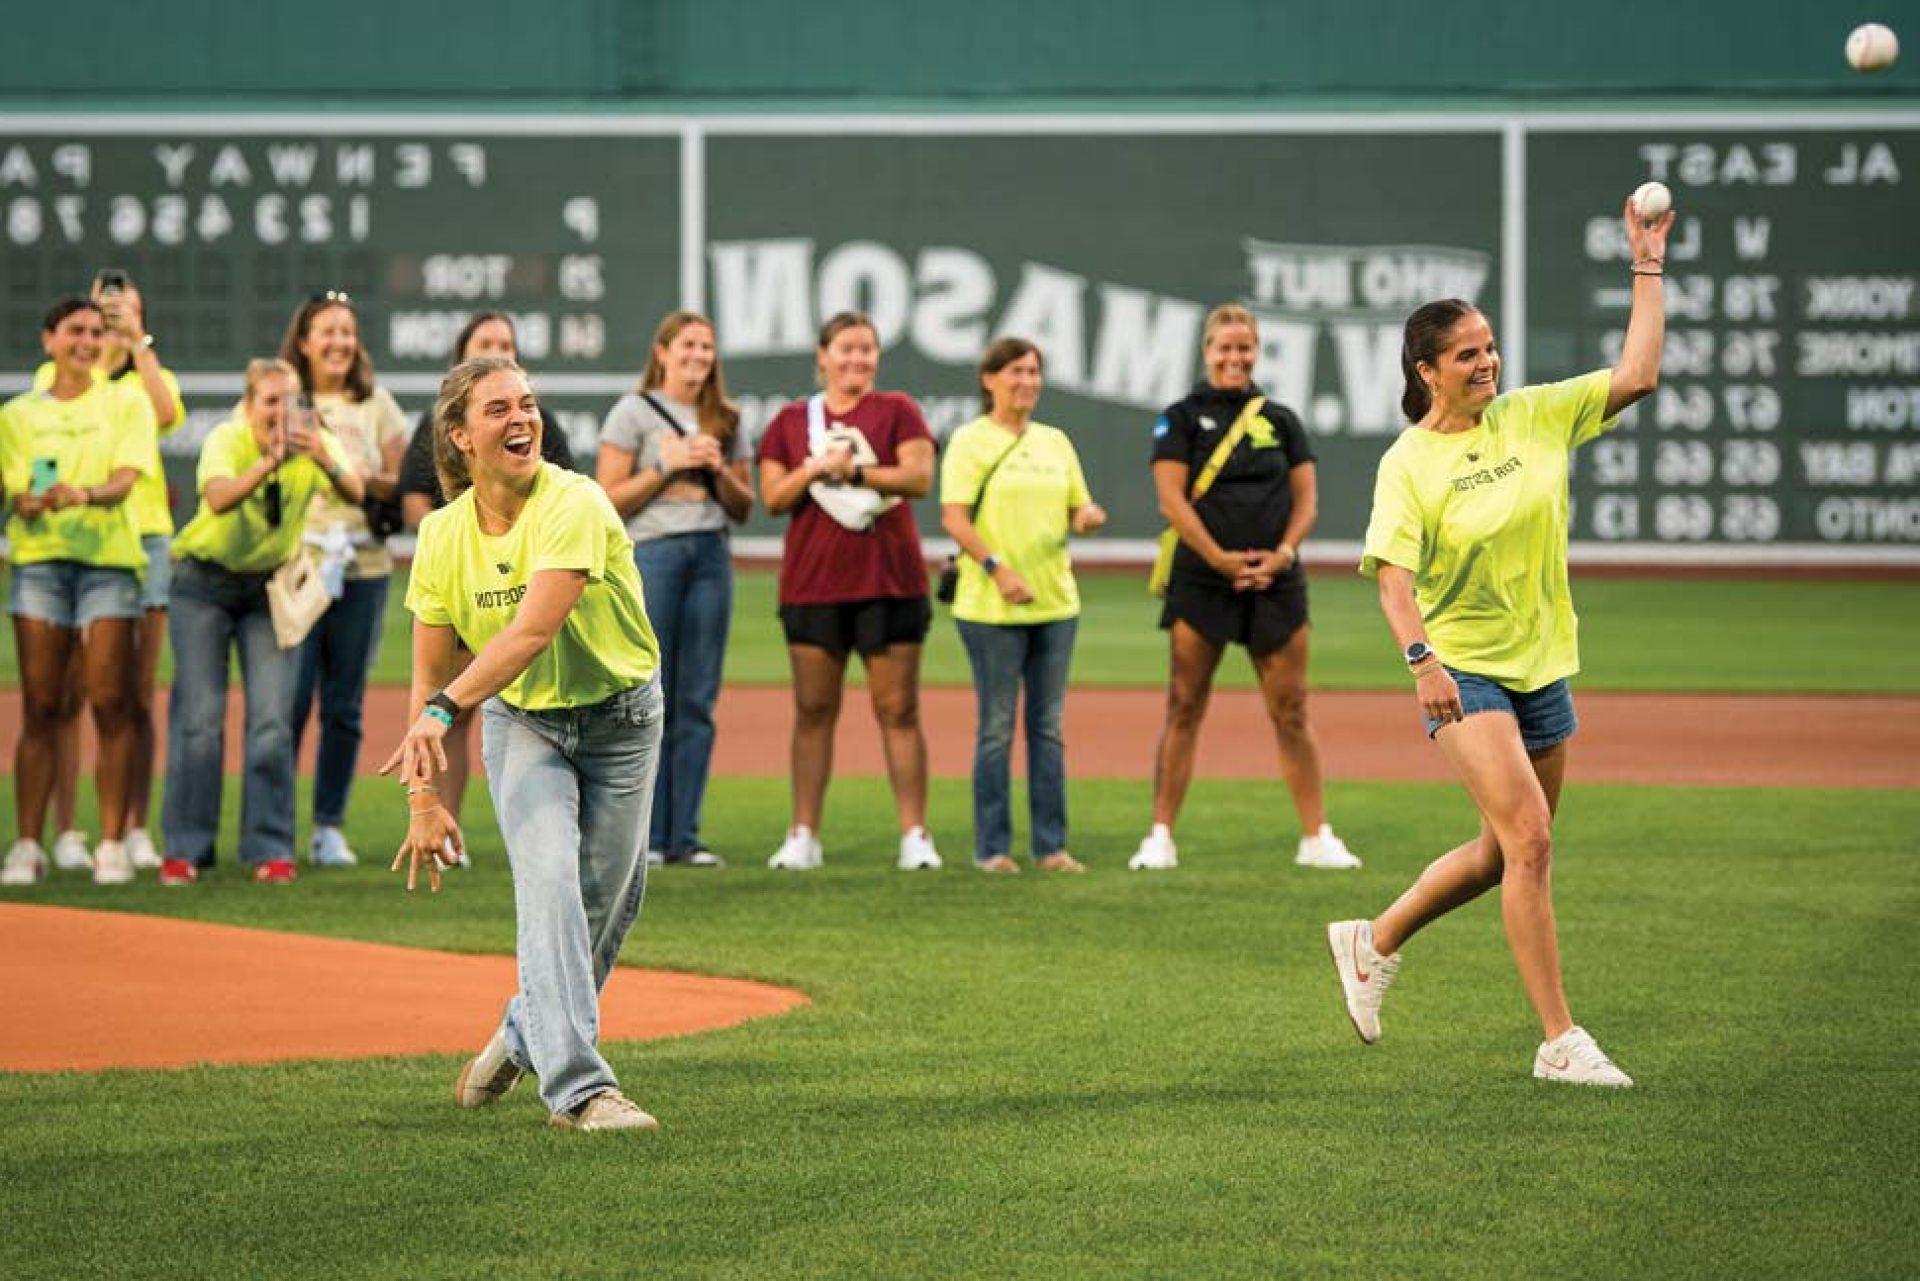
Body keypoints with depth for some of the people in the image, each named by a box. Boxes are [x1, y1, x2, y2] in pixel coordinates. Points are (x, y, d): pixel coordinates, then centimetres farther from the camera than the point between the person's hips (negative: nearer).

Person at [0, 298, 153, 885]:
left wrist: (85, 494, -27)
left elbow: (125, 477, -5)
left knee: (110, 704, -7)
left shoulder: (124, 407, 9)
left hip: (108, 560, -1)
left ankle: (112, 843, -3)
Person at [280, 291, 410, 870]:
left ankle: (329, 826, 10)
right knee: (289, 698, -9)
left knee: (344, 706, 3)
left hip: (363, 567, 2)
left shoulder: (376, 404, 12)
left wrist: (363, 482, -11)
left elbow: (402, 484, 9)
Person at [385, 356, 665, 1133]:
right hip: (520, 721, 1)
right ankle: (576, 1086, -25)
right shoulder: (444, 535, -10)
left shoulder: (574, 506, -24)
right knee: (549, 881, -19)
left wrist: (443, 711, -45)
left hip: (620, 718, -1)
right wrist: (424, 795, -6)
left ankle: (525, 1037, 34)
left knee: (607, 901, 7)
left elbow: (533, 632, -36)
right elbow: (429, 673, -2)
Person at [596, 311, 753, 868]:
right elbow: (608, 499, -2)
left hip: (711, 555, 4)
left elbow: (744, 507, 16)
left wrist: (719, 471, -2)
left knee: (697, 701, 2)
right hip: (650, 553, -4)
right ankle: (644, 835, -1)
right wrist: (666, 467, -9)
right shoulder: (634, 412, 3)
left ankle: (683, 836, 6)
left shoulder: (725, 421, 15)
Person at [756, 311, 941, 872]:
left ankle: (915, 836, 0)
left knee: (898, 709, -2)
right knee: (813, 710, 3)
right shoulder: (791, 421, 12)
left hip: (889, 583, -2)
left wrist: (855, 471, -15)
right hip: (812, 584, 2)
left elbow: (920, 475, -7)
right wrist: (815, 468, -12)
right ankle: (803, 836, 6)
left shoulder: (897, 411, 7)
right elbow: (773, 497, 4)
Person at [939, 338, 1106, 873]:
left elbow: (1077, 509, 18)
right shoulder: (970, 441, -3)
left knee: (1048, 727, 7)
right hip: (991, 607, -5)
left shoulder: (1055, 442, 15)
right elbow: (954, 518, -10)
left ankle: (1051, 845, 11)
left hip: (1055, 603, 5)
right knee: (997, 729, -2)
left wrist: (1087, 517, -6)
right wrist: (997, 567, -21)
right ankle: (992, 847, 4)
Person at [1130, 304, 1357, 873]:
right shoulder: (1182, 418, 3)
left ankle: (1317, 837, 8)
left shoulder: (1282, 420, 13)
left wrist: (1284, 553, -8)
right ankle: (1160, 837, 2)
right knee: (1183, 709, -1)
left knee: (1291, 713, 3)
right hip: (1201, 584, -2)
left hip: (1276, 583, 2)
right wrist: (1220, 559, -15)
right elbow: (1172, 500, -6)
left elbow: (1306, 500, 10)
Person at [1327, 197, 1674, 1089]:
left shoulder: (1533, 416, 3)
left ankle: (1374, 943, 36)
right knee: (1528, 839, -16)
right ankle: (1560, 1041, -11)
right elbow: (1392, 570, -17)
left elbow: (1637, 374, -1)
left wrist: (1647, 269, -4)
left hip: (1540, 664, 6)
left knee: (1504, 851, 14)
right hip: (1462, 670, -6)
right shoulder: (1408, 463, -9)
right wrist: (1421, 658, -32)